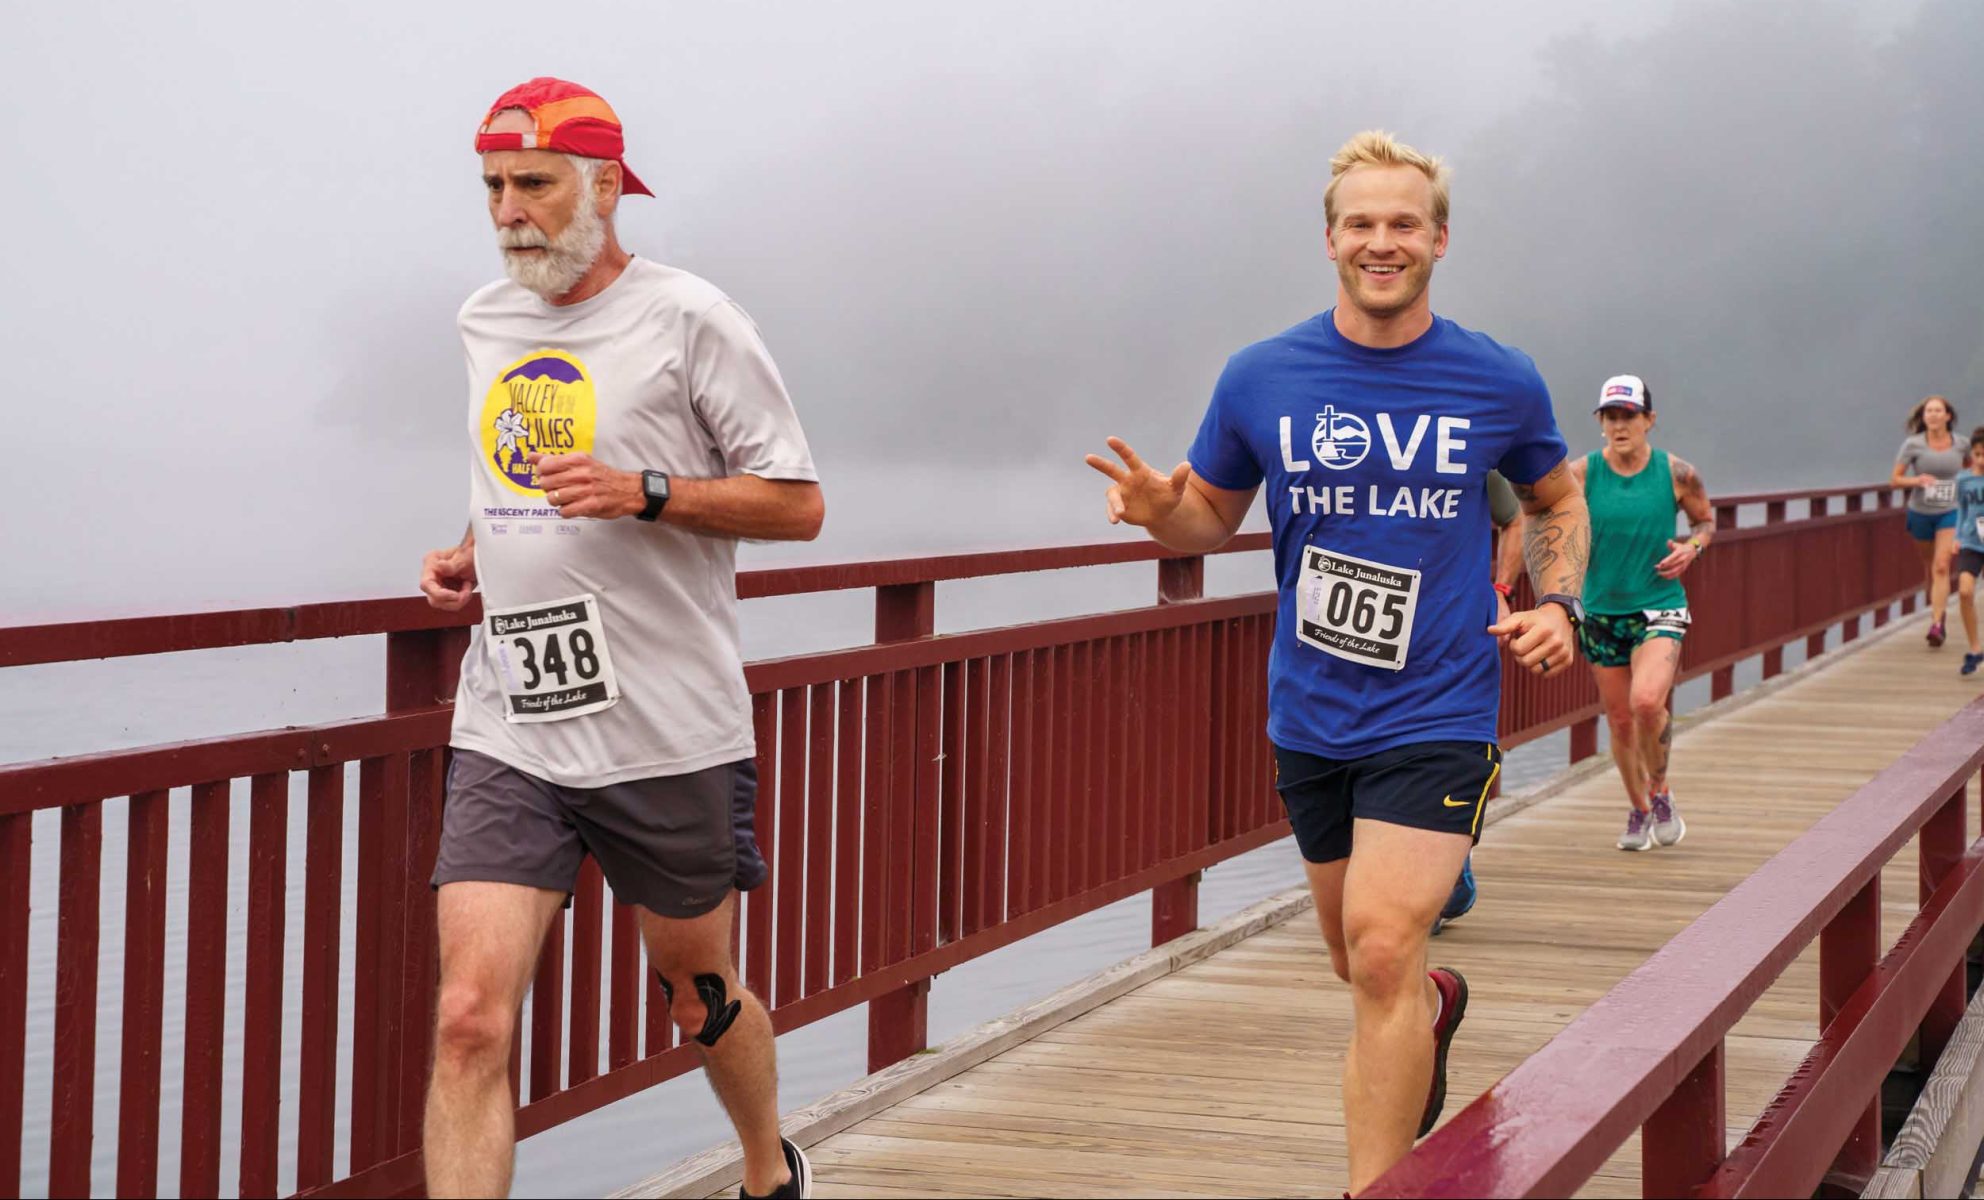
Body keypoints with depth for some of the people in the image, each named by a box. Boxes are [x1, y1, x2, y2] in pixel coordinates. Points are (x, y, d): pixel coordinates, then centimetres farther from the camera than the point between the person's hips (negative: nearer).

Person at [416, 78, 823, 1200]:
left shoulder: (687, 317, -6)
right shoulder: (486, 321, 12)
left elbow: (798, 504, -5)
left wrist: (644, 494, -18)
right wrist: (472, 553, 8)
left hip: (668, 733, -3)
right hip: (509, 735, 4)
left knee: (699, 995, 15)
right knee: (471, 1018, -11)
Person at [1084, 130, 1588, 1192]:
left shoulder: (1501, 385, -2)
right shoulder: (1260, 379, -1)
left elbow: (1557, 501, 16)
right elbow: (1214, 516, 11)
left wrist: (1558, 601, -2)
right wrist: (1159, 507, -12)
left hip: (1436, 715, -3)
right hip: (1310, 718, 3)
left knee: (1381, 953, -19)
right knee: (1364, 964, 17)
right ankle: (1435, 1005, 54)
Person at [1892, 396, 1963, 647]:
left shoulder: (1960, 444, -3)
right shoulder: (1913, 444, -7)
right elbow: (1895, 479, -6)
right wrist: (1917, 480, -25)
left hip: (1949, 513, -1)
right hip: (1920, 513, 1)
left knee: (1942, 567, -15)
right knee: (1929, 567, 14)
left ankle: (1936, 624, -18)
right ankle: (1939, 611, 36)